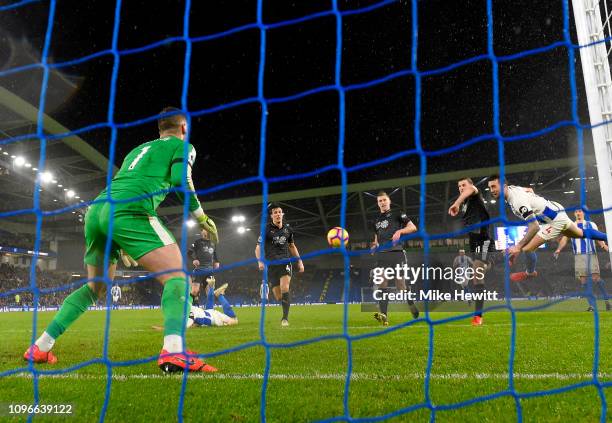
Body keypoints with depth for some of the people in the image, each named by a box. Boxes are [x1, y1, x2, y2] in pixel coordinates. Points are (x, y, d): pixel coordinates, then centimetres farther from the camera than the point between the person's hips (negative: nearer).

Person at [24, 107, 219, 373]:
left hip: (96, 210, 8)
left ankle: (40, 348, 23)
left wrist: (123, 246, 40)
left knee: (94, 288, 23)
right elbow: (180, 179, -6)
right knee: (177, 276, -8)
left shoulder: (138, 149, 35)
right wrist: (202, 217, 6)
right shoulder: (182, 145, 15)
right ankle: (173, 351, -29)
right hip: (128, 211, -7)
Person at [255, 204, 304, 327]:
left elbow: (292, 246, 22)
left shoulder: (288, 229, 9)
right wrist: (260, 261, -18)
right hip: (271, 265, -1)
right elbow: (258, 247, -1)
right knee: (278, 296, 0)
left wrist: (299, 261, 18)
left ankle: (285, 318, -20)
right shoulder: (266, 229, 0)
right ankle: (285, 315, 26)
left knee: (285, 288, -22)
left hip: (285, 262, 1)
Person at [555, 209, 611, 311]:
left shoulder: (591, 224, 13)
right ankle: (591, 305, 3)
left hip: (591, 254, -1)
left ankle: (607, 301, 2)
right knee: (583, 280, -3)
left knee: (596, 278, -12)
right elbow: (565, 239, 6)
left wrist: (603, 245, -16)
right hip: (578, 255, 1)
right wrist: (559, 249, -11)